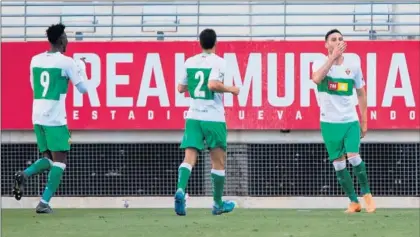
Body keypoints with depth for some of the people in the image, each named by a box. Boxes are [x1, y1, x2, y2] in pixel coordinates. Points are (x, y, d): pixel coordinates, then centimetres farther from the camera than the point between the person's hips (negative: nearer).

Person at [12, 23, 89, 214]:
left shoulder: (35, 60, 9)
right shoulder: (66, 62, -7)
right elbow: (83, 88, 1)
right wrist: (82, 67, 17)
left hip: (38, 117, 6)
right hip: (55, 119, -6)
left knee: (48, 158, 18)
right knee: (59, 160, 2)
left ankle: (24, 175, -12)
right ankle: (44, 203, -8)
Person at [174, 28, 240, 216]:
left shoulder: (190, 62, 8)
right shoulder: (218, 62, -7)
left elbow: (181, 88, 14)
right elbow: (213, 84, -22)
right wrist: (231, 89, -7)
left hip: (193, 116, 4)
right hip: (213, 118, -4)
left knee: (189, 158, -7)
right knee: (218, 162, 10)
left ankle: (180, 190, -34)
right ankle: (218, 204, 17)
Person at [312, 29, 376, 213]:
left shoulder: (353, 66, 0)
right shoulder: (320, 63, -5)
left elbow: (361, 94, 10)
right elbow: (317, 79, -29)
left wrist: (364, 121, 9)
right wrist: (333, 56, -31)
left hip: (350, 120, 0)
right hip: (329, 122, 0)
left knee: (353, 156, -16)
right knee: (338, 163, 1)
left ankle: (366, 193, 4)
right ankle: (354, 202, 11)